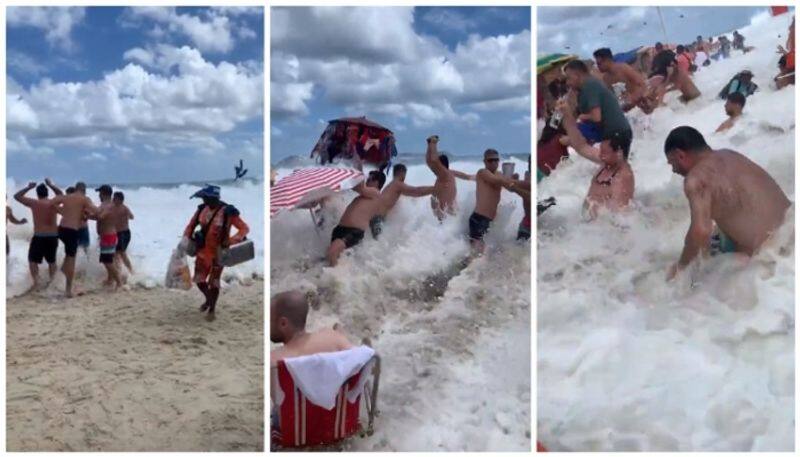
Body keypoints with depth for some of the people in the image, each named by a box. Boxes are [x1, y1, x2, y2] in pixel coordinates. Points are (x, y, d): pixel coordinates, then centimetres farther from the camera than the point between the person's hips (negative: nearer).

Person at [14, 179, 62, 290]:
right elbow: (60, 194, 25)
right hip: (53, 237, 4)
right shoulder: (54, 202, 2)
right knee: (51, 260, 19)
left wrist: (28, 187, 10)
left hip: (39, 237, -3)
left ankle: (36, 282, -6)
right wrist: (51, 185, 22)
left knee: (33, 260, 6)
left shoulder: (33, 203, -6)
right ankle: (52, 279, 22)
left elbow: (17, 196, 6)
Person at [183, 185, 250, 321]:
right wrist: (186, 237, -3)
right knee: (199, 280, 11)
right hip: (203, 250, 5)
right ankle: (208, 299, 40)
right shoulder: (202, 209, -4)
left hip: (218, 252, -5)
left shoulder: (227, 212, -20)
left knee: (213, 281, 3)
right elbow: (192, 224, 12)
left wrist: (231, 241, -29)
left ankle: (212, 309, 23)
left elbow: (245, 228, -18)